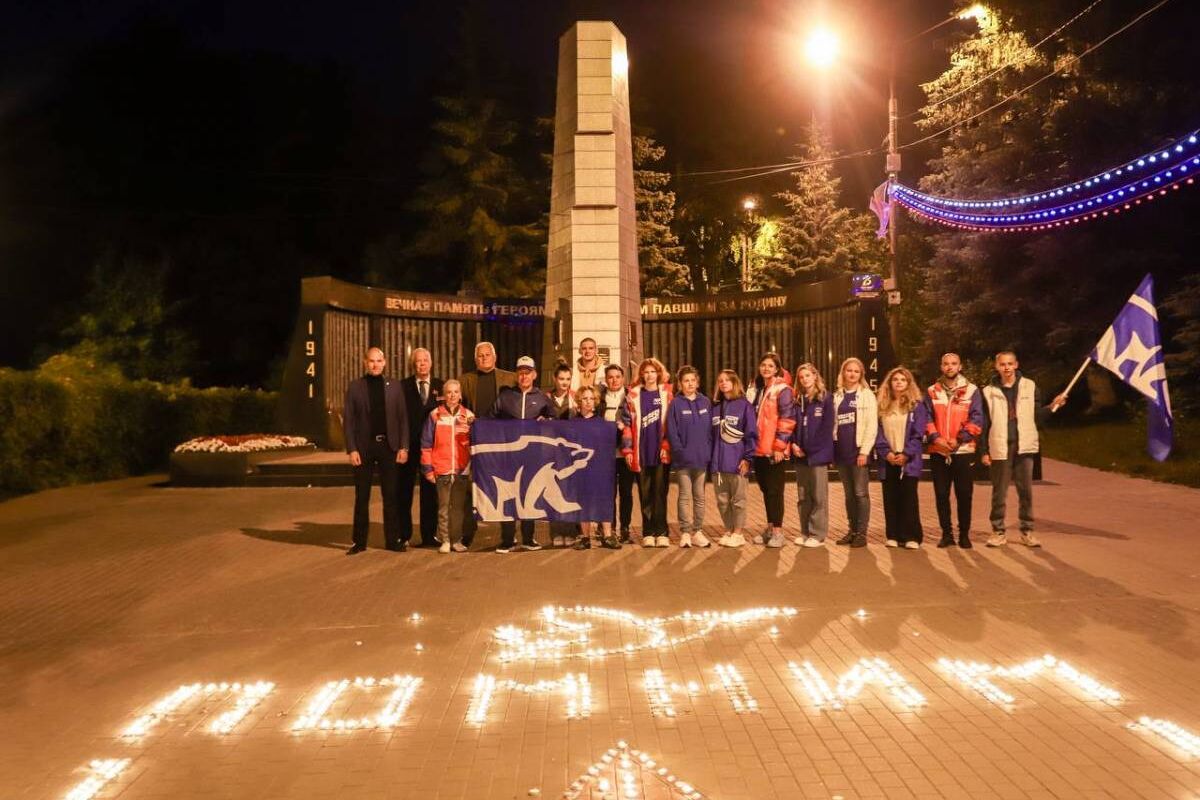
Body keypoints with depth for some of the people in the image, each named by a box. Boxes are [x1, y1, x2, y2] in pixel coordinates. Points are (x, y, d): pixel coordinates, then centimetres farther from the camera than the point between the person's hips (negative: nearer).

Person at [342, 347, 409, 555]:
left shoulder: (394, 386, 7)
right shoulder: (355, 386, 4)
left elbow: (402, 418, 5)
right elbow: (348, 420, 1)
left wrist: (403, 447, -3)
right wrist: (351, 449, -7)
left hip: (388, 446, 1)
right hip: (363, 447, -1)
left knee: (391, 495, 5)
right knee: (361, 497, 6)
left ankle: (393, 539, 13)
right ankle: (359, 541, 14)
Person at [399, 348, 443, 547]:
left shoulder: (440, 386, 8)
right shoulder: (402, 386, 2)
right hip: (409, 446, -2)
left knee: (430, 491, 7)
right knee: (404, 491, 4)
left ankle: (429, 535, 14)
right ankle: (403, 535, 13)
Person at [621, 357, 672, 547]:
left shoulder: (667, 395, 6)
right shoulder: (633, 395, 6)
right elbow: (627, 424, 4)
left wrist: (666, 446, -7)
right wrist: (627, 450, -2)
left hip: (661, 452, -1)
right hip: (641, 452, 1)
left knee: (660, 492, -1)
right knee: (645, 494, 5)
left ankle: (661, 532, 4)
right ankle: (648, 533, 11)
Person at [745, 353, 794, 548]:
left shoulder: (783, 390, -7)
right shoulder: (755, 390, 15)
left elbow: (787, 420, -13)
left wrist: (779, 446, -17)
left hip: (775, 450, -7)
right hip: (758, 449, 7)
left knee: (775, 490, -5)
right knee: (765, 489, 13)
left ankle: (778, 532, 0)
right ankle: (770, 528, 23)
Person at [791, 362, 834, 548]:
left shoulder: (825, 398, -3)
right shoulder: (798, 400, 13)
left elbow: (827, 428, -8)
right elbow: (793, 426, 13)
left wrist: (809, 449, -12)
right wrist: (793, 444, -6)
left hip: (818, 455, -5)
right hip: (800, 456, 5)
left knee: (819, 497, -1)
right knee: (803, 497, 10)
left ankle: (818, 534, 4)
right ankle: (805, 532, 17)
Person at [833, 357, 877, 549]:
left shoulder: (867, 395, -2)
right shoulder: (837, 396, 12)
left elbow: (872, 425, -9)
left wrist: (864, 451, -15)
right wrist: (832, 448, 6)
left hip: (858, 450, -5)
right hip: (841, 451, 5)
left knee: (860, 493, -2)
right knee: (848, 493, 11)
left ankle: (862, 533, 3)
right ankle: (852, 530, 18)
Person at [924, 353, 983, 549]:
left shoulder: (972, 390, 3)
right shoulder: (931, 392, 8)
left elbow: (977, 419, -4)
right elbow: (927, 419, 3)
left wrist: (959, 439, -14)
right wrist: (935, 438, -13)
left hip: (963, 451, -1)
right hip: (938, 451, 2)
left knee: (964, 494, 3)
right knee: (941, 494, 5)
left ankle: (964, 534, 15)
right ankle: (946, 533, 15)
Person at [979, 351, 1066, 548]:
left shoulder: (1030, 387, 6)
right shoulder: (989, 392, 2)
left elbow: (1037, 418, 7)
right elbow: (984, 424, 2)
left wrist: (1052, 406, -10)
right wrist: (983, 451, -2)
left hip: (1024, 447, 1)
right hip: (1000, 448, -1)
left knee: (1026, 491, 5)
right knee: (999, 492, 4)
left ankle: (1027, 531, 14)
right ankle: (998, 532, 12)